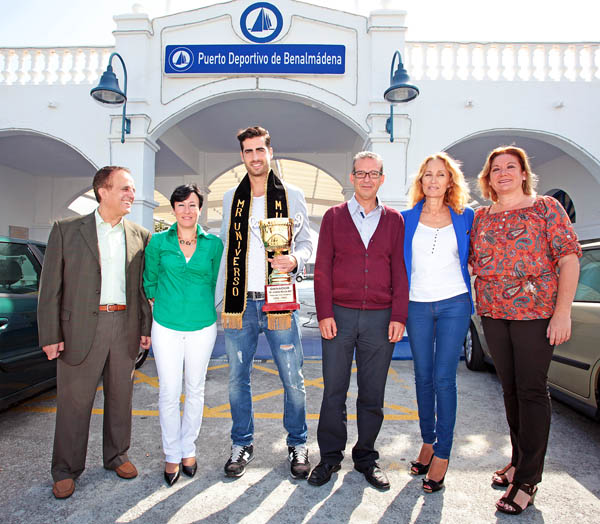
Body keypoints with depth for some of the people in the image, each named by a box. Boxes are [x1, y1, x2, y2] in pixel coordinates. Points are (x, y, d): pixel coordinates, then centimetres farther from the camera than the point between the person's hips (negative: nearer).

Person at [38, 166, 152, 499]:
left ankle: (117, 456, 35)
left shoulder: (140, 236, 6)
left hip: (125, 328, 3)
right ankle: (66, 471, 28)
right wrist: (50, 335, -7)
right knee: (74, 402, 8)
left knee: (120, 397, 15)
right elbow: (50, 287, -3)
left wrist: (146, 328, 6)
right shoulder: (66, 230, -2)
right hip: (81, 329, -2)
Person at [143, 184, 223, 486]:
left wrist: (206, 307, 9)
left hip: (202, 326, 1)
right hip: (166, 326, 0)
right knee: (169, 393, 3)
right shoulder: (158, 242, 1)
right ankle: (172, 455, 22)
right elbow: (149, 280, 12)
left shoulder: (213, 244, 1)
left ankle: (188, 449, 30)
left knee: (195, 390, 11)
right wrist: (159, 304, 10)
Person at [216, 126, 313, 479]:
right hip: (239, 303, 2)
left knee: (293, 379, 5)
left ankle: (297, 444, 26)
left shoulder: (292, 195, 6)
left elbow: (307, 241, 8)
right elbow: (224, 247, 14)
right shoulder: (231, 198, 12)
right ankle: (242, 444, 30)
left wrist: (295, 259, -16)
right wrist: (219, 299, 10)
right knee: (238, 379, 11)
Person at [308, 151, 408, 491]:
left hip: (380, 318, 1)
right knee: (334, 390, 6)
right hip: (339, 314, 0)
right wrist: (324, 314, -6)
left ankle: (366, 457, 28)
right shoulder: (334, 217, 6)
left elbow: (400, 271, 5)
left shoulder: (394, 220, 9)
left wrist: (398, 316, -3)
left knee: (373, 395, 10)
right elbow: (323, 268, 2)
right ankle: (331, 456, 24)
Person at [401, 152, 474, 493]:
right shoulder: (407, 219, 5)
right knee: (423, 377, 10)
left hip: (454, 304, -1)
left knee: (444, 379, -3)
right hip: (418, 305, 2)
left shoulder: (465, 217, 4)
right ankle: (428, 441, 26)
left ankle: (442, 454, 10)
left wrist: (473, 292, 6)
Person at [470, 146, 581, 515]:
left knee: (531, 390, 0)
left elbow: (569, 259, -7)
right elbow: (472, 262, 12)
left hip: (535, 311, -4)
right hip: (493, 314, 4)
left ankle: (528, 478, 12)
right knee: (510, 388, 14)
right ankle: (519, 460, 31)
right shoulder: (480, 217, 11)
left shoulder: (546, 207, -1)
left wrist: (562, 312, -14)